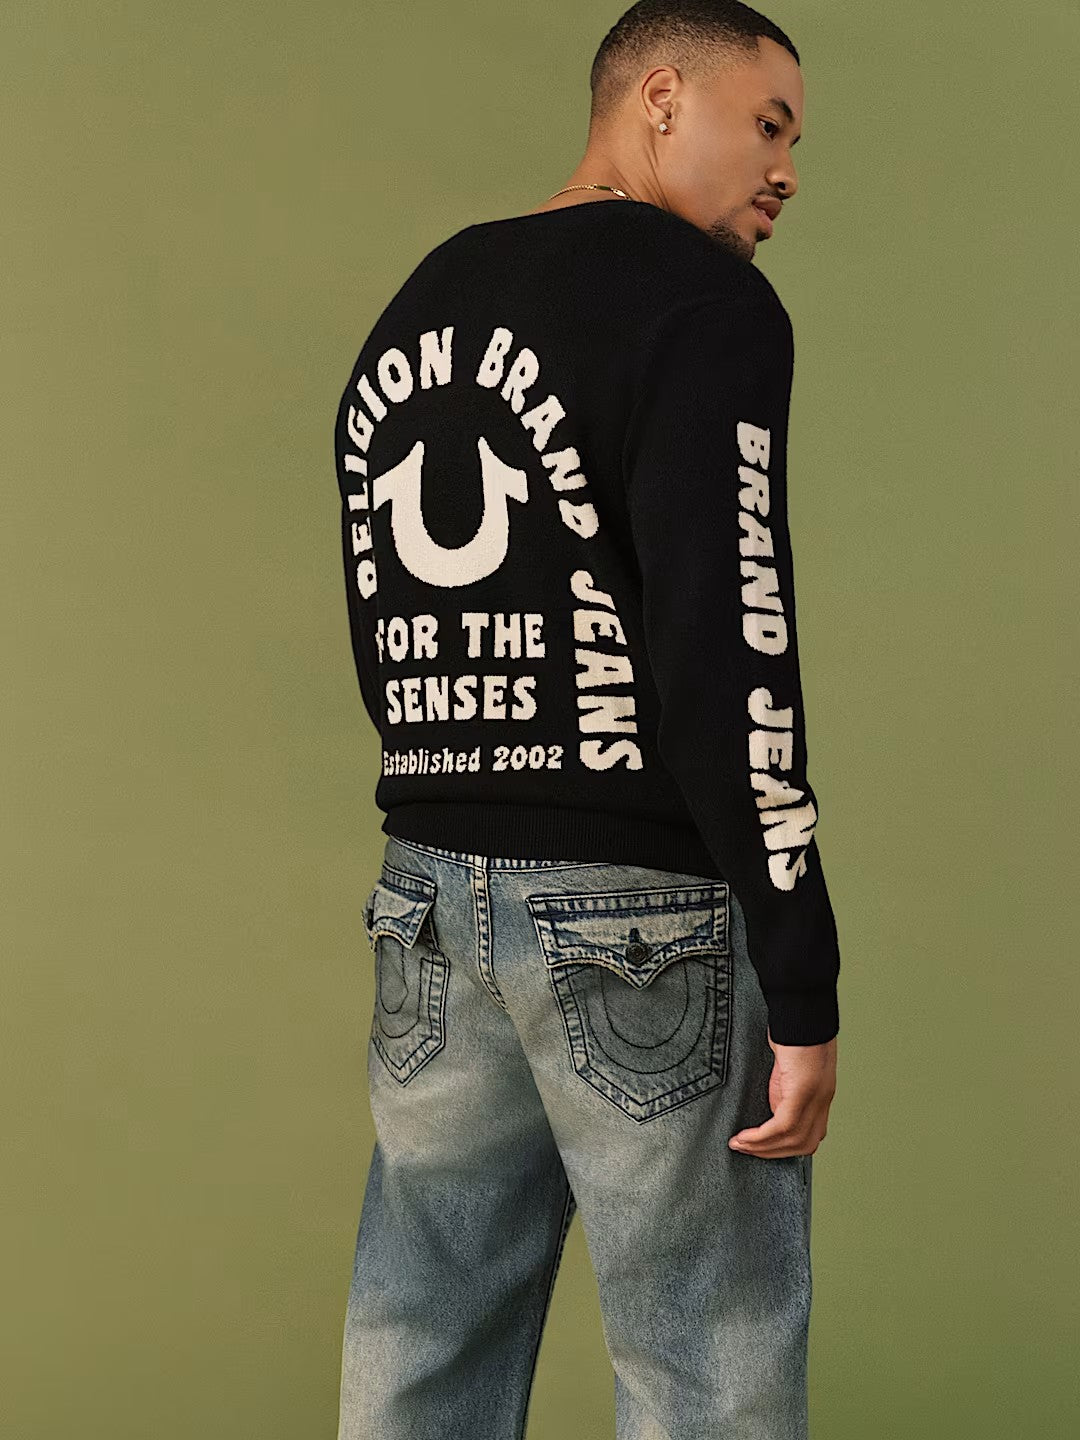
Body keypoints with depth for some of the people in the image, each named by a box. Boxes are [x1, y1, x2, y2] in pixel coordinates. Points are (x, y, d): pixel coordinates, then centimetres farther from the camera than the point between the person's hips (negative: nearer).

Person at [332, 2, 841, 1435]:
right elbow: (728, 656, -18)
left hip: (431, 892, 8)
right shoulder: (705, 304, -9)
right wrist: (805, 993, -15)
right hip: (649, 913, -7)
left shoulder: (409, 316, 15)